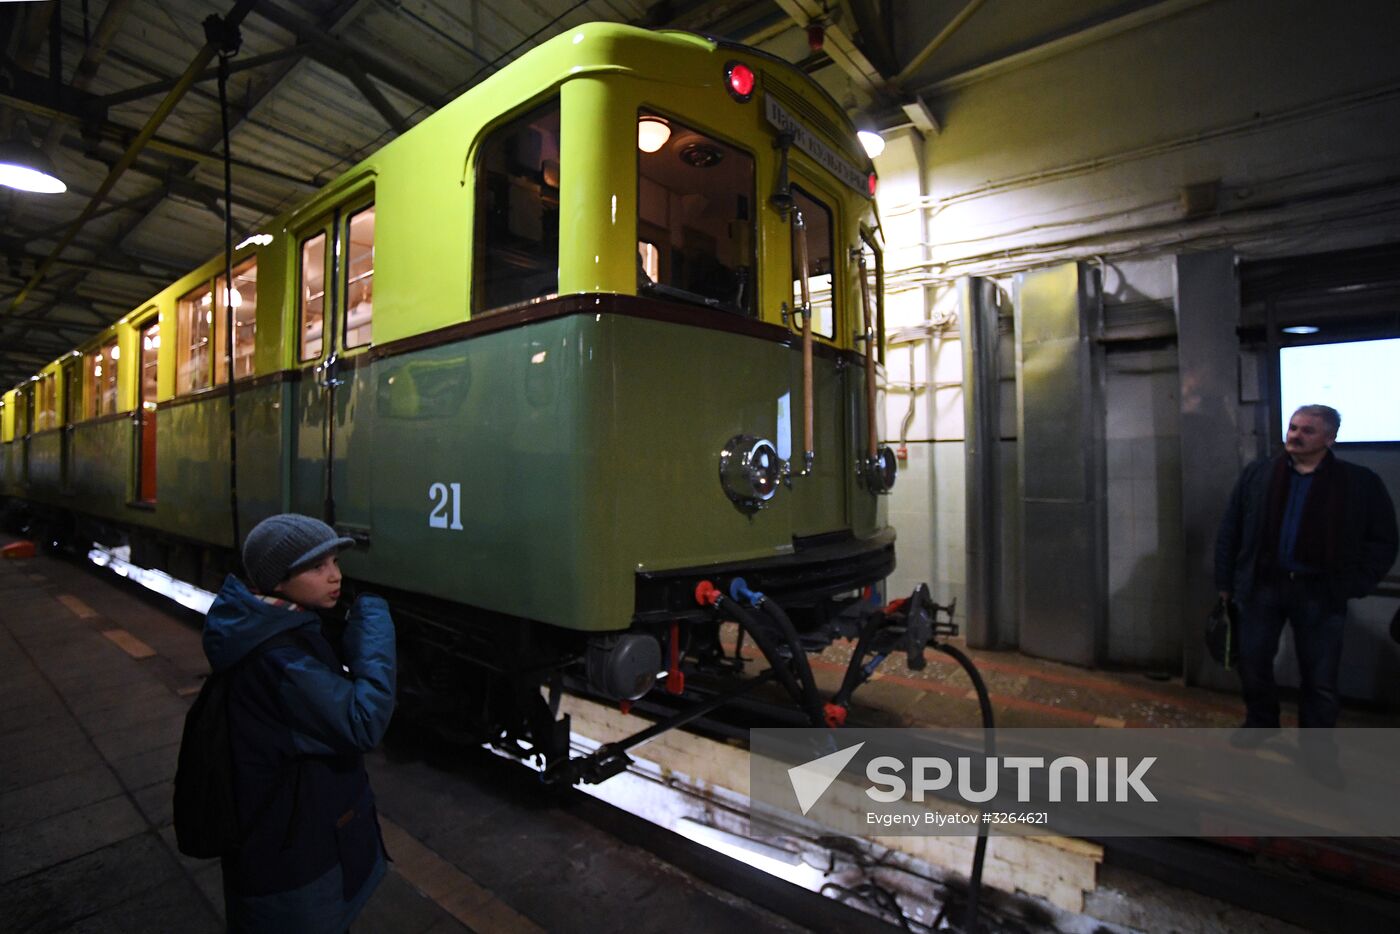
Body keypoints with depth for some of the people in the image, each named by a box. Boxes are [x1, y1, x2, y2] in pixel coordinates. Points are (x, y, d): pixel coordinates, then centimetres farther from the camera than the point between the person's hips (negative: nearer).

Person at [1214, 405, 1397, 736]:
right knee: (1253, 663, 11)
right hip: (1261, 585, 1)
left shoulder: (1360, 482, -2)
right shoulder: (1256, 474, 2)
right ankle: (1260, 722, 34)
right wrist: (1225, 581, 2)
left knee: (1319, 679, 10)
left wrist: (1354, 585, -6)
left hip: (1320, 593, -1)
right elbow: (1230, 531, 4)